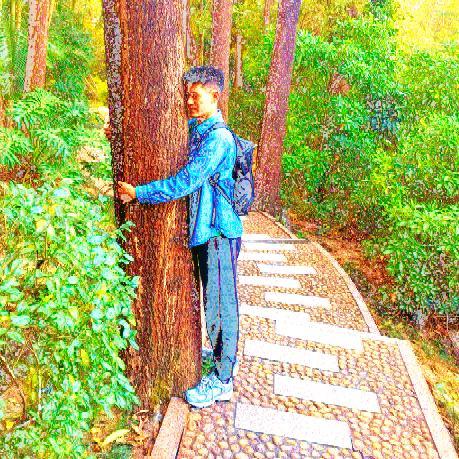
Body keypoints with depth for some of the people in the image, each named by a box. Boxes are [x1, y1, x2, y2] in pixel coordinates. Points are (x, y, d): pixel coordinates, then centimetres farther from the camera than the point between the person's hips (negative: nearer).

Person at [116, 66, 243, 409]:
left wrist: (138, 193, -20)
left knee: (220, 303, 0)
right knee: (214, 299, 21)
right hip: (202, 229, 9)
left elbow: (185, 182, -25)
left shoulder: (219, 138, -18)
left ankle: (222, 380, 15)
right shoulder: (195, 130, 12)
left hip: (218, 232, -9)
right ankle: (223, 353, 40)